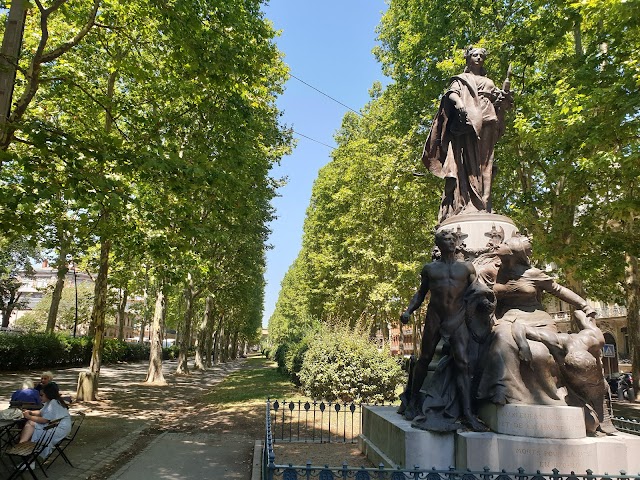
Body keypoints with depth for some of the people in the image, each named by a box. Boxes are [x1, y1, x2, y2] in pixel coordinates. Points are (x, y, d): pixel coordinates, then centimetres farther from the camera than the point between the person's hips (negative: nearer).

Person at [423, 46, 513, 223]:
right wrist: (459, 103, -20)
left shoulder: (489, 83, 33)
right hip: (466, 122, -4)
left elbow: (502, 103, 23)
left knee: (484, 166, -9)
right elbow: (452, 94, 2)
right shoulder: (461, 79, 23)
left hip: (486, 125, 4)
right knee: (465, 165, -17)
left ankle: (482, 207, -16)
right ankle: (464, 206, -27)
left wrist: (504, 96, 0)